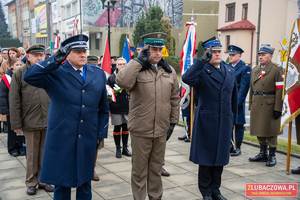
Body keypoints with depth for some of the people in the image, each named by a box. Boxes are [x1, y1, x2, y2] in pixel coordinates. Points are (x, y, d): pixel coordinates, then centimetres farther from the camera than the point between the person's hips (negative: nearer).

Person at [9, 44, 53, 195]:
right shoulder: (20, 73, 0)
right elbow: (14, 101, -1)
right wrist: (16, 123, -5)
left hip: (49, 121, 2)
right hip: (30, 121, -2)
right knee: (32, 154, 8)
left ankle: (43, 180, 27)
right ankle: (31, 182, 24)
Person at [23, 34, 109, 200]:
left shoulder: (98, 74, 8)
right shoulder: (55, 73, -2)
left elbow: (104, 108, 13)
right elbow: (29, 77, -20)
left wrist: (101, 133, 9)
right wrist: (55, 60, -22)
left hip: (88, 140, 3)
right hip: (62, 139, -3)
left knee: (85, 181, 17)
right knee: (62, 183, 9)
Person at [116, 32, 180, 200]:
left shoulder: (169, 71, 8)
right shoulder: (137, 69, -6)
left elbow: (175, 99, 13)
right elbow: (122, 81, -28)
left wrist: (173, 121, 10)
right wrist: (139, 61, -20)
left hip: (162, 130, 4)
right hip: (141, 129, -4)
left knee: (156, 168, 18)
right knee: (139, 169, 10)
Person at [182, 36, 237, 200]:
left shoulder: (230, 72, 13)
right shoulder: (201, 71, -6)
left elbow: (233, 98, 18)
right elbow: (187, 79, -29)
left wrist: (233, 119, 16)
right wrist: (203, 60, -29)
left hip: (224, 122, 5)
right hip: (206, 122, -5)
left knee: (220, 157, 13)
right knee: (206, 157, 4)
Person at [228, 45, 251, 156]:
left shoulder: (245, 68, -6)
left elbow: (244, 87, -11)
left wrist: (238, 102, -16)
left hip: (237, 101, -6)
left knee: (238, 124, 2)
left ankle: (238, 148, 12)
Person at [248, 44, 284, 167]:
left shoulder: (277, 70, -6)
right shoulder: (255, 70, 14)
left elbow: (280, 90, -11)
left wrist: (278, 109, -16)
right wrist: (250, 105, 13)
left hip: (269, 105, -6)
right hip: (256, 105, 6)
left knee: (270, 131, 1)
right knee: (259, 130, 12)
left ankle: (272, 156, 12)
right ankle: (263, 154, 25)